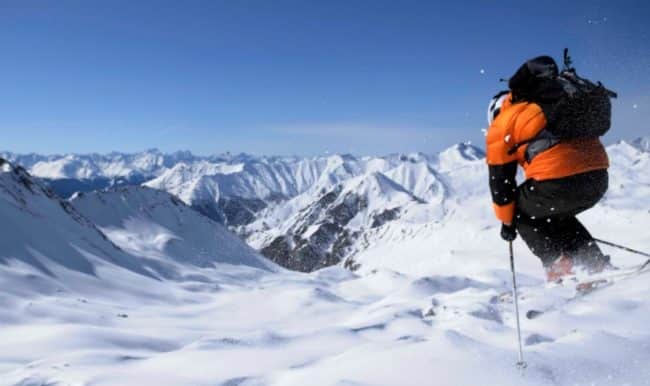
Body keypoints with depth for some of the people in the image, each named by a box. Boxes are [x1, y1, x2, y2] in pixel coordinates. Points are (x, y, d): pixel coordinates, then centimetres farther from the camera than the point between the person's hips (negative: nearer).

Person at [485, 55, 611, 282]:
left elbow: (500, 182, 14)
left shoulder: (501, 127, 13)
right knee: (556, 214, 33)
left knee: (521, 212, 22)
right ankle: (596, 263, 20)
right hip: (599, 178, 7)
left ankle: (558, 265, 9)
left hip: (559, 182, -7)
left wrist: (507, 222, 25)